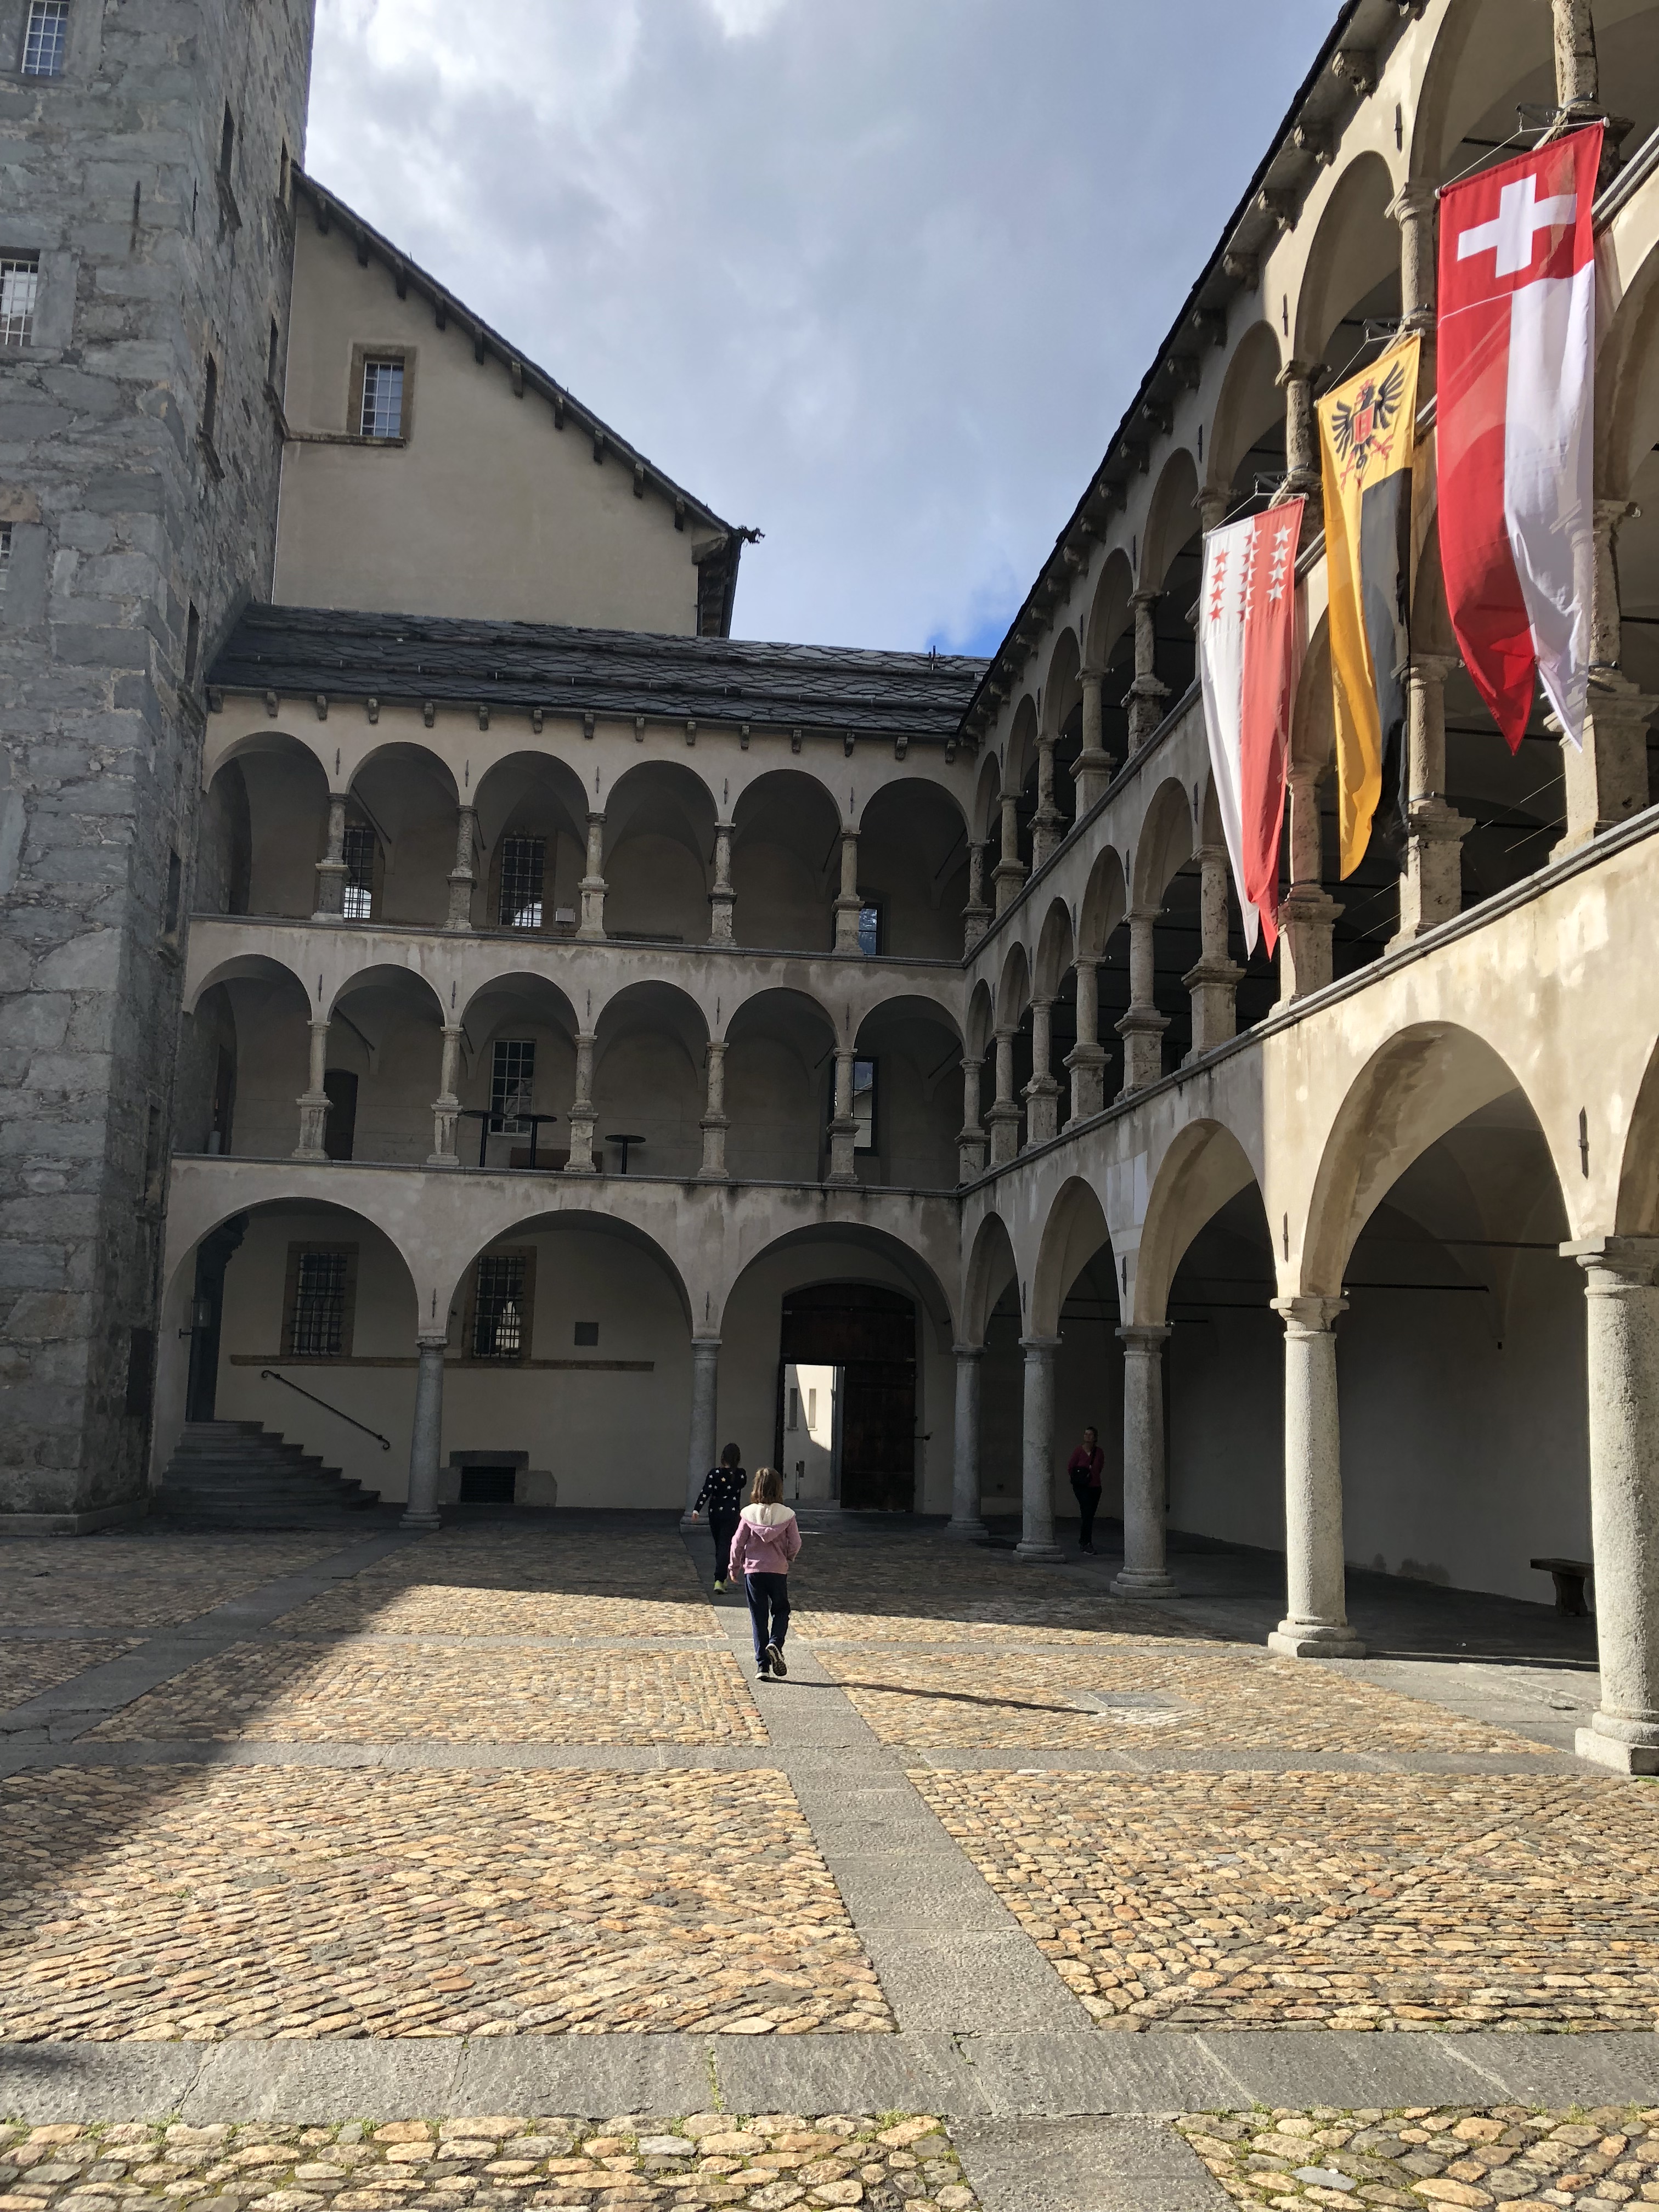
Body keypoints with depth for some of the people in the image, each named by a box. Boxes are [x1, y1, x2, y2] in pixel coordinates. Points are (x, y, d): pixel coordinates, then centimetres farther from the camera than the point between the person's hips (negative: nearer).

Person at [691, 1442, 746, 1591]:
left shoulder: (714, 1473, -7)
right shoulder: (741, 1475, -5)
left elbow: (706, 1492, -15)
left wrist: (697, 1510, -18)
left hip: (715, 1513, 1)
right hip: (732, 1514, -1)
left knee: (719, 1546, 17)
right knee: (726, 1546, -4)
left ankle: (725, 1579, 29)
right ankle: (720, 1580, -20)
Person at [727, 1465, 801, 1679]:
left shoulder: (749, 1513, -7)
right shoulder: (787, 1515, -7)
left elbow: (738, 1543, -3)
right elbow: (795, 1544, -5)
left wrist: (735, 1567, 12)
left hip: (753, 1570, 0)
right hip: (778, 1571, 0)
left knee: (758, 1618, 7)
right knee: (781, 1611, 19)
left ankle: (763, 1666, 5)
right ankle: (775, 1643, -9)